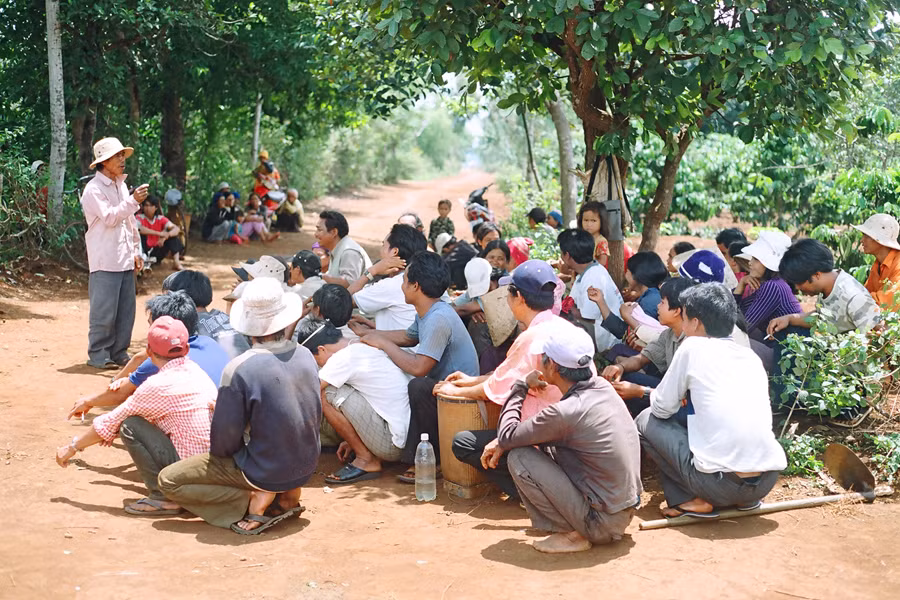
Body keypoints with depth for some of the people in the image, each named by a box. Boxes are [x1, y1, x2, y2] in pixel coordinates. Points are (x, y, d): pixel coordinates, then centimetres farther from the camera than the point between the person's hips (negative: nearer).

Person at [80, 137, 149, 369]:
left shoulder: (121, 185, 18)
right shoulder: (94, 189, -8)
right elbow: (109, 217, -19)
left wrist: (136, 252, 19)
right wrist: (133, 201, -25)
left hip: (125, 260, 8)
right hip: (105, 262, -8)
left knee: (126, 311, 8)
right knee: (104, 311, -5)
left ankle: (119, 353, 16)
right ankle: (98, 355, 4)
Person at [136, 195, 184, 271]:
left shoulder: (160, 219, 1)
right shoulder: (140, 217, -8)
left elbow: (177, 229, -12)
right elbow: (138, 228, -33)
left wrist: (165, 237, -32)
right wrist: (159, 233, -36)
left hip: (156, 253, 3)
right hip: (143, 251, -3)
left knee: (173, 236, -10)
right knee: (140, 233, -26)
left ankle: (177, 263, -21)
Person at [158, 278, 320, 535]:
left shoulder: (239, 369, -23)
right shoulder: (306, 356, -5)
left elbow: (224, 442, -16)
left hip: (264, 472, -6)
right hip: (306, 468, 6)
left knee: (168, 480, 4)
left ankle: (254, 500, -8)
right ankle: (286, 495, 13)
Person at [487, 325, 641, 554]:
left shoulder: (565, 412, -25)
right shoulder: (602, 387, 0)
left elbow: (507, 436, -11)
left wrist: (521, 387, 2)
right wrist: (503, 444, 13)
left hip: (601, 523, -8)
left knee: (519, 458, -9)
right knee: (548, 444, 18)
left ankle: (571, 534, -2)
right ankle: (576, 527, 16)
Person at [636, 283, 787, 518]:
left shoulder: (693, 347, -2)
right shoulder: (751, 357, 14)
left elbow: (662, 408, 6)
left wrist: (654, 394, 27)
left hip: (721, 484, -6)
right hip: (768, 481, 6)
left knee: (646, 421, 12)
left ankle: (692, 500, 2)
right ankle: (746, 498, 18)